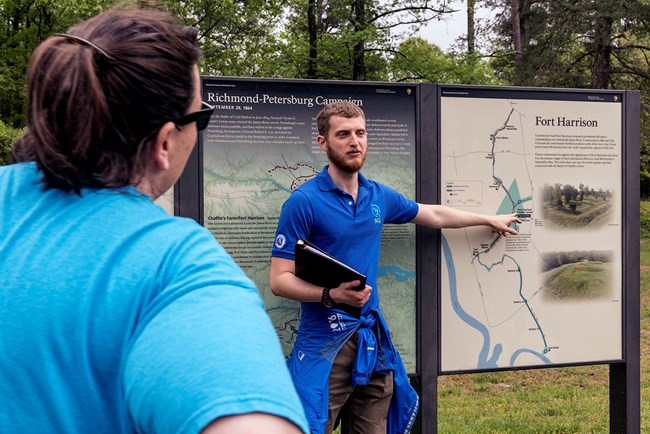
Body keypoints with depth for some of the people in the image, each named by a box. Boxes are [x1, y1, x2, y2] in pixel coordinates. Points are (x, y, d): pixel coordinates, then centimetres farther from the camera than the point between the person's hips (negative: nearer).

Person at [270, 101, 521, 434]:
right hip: (325, 344, -6)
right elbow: (279, 280, -11)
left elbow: (434, 214, 28)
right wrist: (331, 295, -26)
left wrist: (490, 219, 37)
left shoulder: (379, 196, 9)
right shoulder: (303, 202, -10)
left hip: (372, 341, 6)